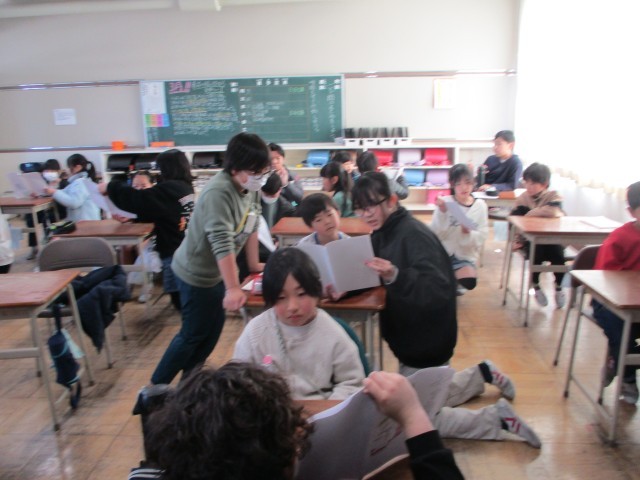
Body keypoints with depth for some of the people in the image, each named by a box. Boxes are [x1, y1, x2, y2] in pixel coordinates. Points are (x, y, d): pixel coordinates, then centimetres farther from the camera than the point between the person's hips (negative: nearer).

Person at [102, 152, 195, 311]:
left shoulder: (169, 189, -19)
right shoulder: (185, 186, 9)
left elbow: (138, 199, -19)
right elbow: (156, 212, 17)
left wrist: (109, 187, -5)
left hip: (174, 251, -9)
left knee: (178, 294, 0)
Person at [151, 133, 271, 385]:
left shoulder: (251, 186, -4)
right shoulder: (218, 193, -30)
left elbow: (252, 226, 5)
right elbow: (222, 243, -35)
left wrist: (254, 264, 9)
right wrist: (233, 288, -37)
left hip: (217, 271, 8)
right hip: (197, 273, -8)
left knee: (213, 329, 16)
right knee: (193, 334, 4)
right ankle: (156, 387, 23)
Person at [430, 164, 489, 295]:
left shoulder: (480, 205, -1)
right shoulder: (445, 202, -6)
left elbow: (481, 238, -4)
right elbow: (435, 234, -10)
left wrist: (469, 233, -25)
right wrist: (442, 214, -24)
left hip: (465, 256, 0)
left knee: (469, 282, -28)